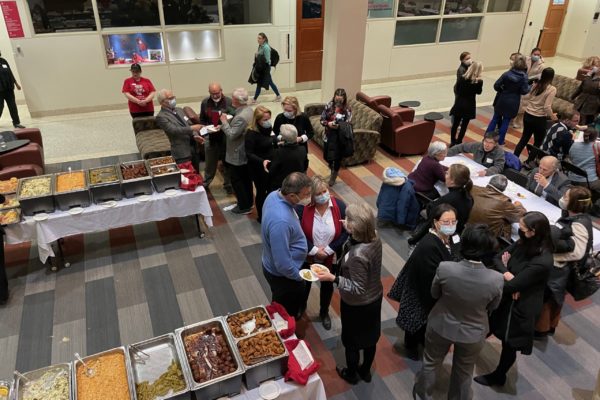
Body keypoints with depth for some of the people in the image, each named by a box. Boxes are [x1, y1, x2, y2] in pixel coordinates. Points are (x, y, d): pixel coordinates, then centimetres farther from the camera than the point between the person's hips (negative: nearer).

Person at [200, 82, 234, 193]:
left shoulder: (229, 102, -12)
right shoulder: (205, 102, 0)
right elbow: (202, 120, 10)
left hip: (226, 137, -2)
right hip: (210, 137, 2)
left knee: (227, 163, 12)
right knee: (210, 163, 15)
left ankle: (228, 185, 29)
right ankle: (205, 184, 34)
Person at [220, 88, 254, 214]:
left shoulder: (240, 117, -30)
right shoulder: (248, 110, 2)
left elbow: (231, 135, -27)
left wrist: (224, 122, -17)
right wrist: (228, 122, 3)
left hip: (238, 155, -10)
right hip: (246, 153, 10)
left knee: (237, 180, 4)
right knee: (246, 178, 20)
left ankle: (244, 206, 13)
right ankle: (248, 202, 34)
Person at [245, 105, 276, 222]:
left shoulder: (268, 128, -1)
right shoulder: (251, 133, -22)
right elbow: (249, 154, -23)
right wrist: (262, 161, -35)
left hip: (271, 166, 7)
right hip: (259, 168, -7)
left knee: (271, 191, 19)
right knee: (261, 192, 11)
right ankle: (261, 217, 31)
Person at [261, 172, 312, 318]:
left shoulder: (275, 195, -13)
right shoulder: (281, 221, -41)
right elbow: (283, 263, -32)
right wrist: (298, 276, -16)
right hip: (282, 274, -9)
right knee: (287, 313, 20)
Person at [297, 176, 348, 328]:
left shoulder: (339, 206, -18)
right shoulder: (303, 208, -23)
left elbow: (346, 232, -13)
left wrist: (329, 249, -17)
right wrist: (313, 249, -21)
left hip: (331, 257, 1)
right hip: (307, 256, -1)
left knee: (327, 284, 22)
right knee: (305, 283, 24)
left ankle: (324, 313, 50)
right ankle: (301, 307, 56)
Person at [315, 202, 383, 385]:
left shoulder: (357, 255, -38)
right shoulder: (375, 238, -17)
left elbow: (357, 289, -29)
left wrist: (333, 278, -28)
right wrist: (351, 232, 0)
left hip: (357, 305, -7)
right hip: (375, 297, 7)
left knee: (351, 341, 22)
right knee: (370, 337, 27)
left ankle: (351, 374, 48)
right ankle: (365, 371, 52)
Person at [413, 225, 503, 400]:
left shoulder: (444, 268, -31)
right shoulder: (497, 279, -29)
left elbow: (434, 294, -10)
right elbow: (492, 307, -7)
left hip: (441, 326, 0)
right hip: (473, 333, 0)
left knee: (431, 362, 28)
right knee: (464, 372, 28)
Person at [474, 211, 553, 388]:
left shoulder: (542, 262, -33)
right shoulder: (523, 243, -11)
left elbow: (512, 286, -29)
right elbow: (497, 258, -4)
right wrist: (507, 275, -23)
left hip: (519, 307, -6)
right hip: (505, 298, 6)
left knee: (509, 344, 18)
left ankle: (498, 377, 42)